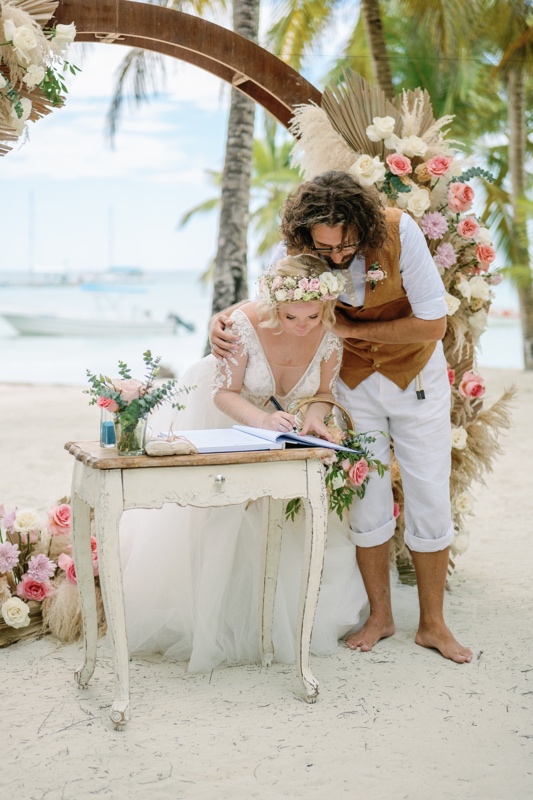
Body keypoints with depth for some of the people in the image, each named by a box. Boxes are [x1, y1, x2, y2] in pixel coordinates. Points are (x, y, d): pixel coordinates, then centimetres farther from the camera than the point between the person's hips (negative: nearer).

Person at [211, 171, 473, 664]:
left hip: (416, 377, -1)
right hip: (353, 381, 2)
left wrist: (351, 330, -25)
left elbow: (432, 325, -24)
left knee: (429, 499, 1)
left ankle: (432, 624, 15)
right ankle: (379, 616, 21)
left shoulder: (399, 231, -29)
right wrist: (223, 321, -26)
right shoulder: (294, 251, -21)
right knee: (365, 499, 2)